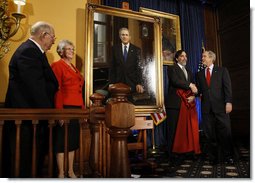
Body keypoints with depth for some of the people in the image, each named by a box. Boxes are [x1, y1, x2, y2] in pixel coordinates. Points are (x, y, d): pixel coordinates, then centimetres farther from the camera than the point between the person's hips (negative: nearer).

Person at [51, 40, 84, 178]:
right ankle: (61, 174, 15)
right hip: (65, 108, -8)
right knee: (62, 141, 2)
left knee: (73, 140, 13)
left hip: (76, 109, 8)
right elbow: (56, 90, -13)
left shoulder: (73, 68, 19)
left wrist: (82, 110, 13)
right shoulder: (57, 65, -4)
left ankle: (71, 172, 26)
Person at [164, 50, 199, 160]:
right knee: (173, 129, -5)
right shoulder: (172, 68, 6)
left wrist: (193, 96, -4)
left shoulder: (189, 72, 25)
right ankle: (171, 153, 1)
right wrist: (190, 85, -10)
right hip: (174, 103, -5)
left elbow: (193, 86, 15)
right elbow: (175, 81, -12)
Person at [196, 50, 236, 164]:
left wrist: (228, 102, -10)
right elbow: (199, 89, 11)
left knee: (225, 131, 2)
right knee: (209, 133, 5)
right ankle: (213, 157, 17)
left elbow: (227, 87, 0)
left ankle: (228, 156, 20)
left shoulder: (222, 70, 7)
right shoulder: (200, 74, 16)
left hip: (220, 105, -2)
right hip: (206, 107, 3)